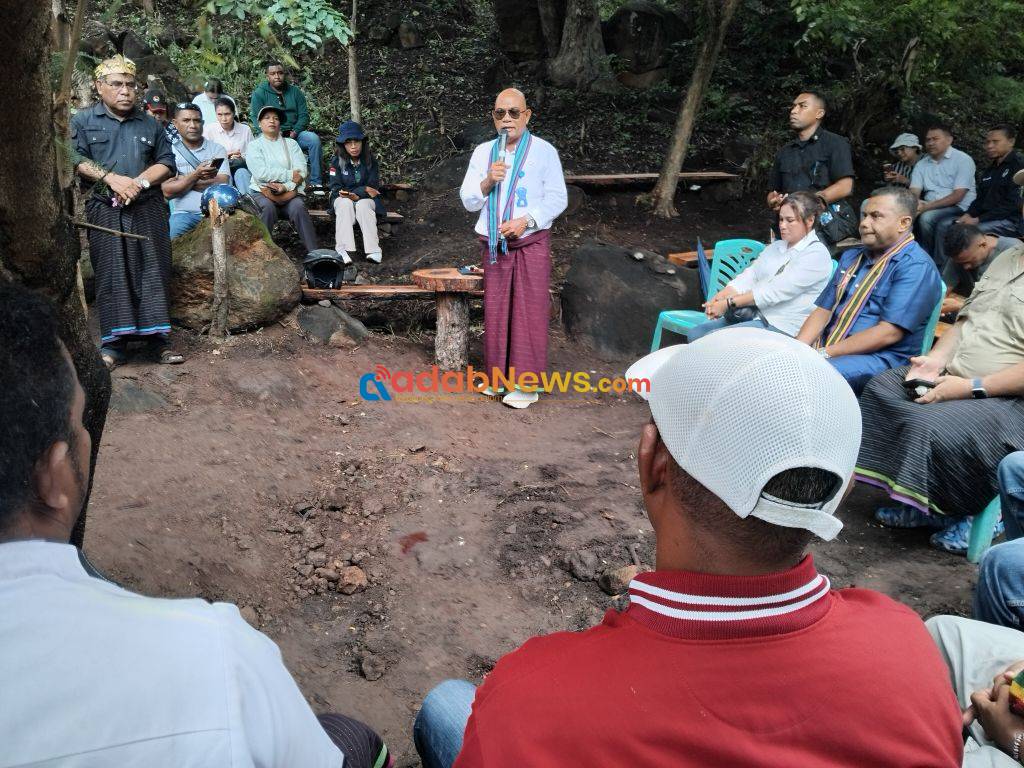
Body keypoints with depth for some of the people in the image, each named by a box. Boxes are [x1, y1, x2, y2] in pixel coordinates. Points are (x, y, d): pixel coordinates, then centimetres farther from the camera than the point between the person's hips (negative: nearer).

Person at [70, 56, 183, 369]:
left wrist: (140, 181, -8)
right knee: (112, 274, -3)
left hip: (148, 209, 2)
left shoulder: (150, 124, 15)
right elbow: (75, 160, -3)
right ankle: (114, 343, -1)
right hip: (104, 211, -2)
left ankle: (158, 337, 3)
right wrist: (111, 178, -15)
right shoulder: (82, 121, 8)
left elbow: (167, 163, 9)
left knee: (152, 271, -1)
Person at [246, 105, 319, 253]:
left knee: (298, 207, -31)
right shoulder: (254, 145, 11)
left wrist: (285, 186, -14)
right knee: (268, 208, -35)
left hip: (290, 191, 1)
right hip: (262, 191, -1)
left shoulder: (291, 144, 18)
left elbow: (301, 171, 3)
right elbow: (261, 173, -6)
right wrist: (289, 175, -9)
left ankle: (313, 252, -35)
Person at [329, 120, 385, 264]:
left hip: (365, 200, 0)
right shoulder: (337, 161, -5)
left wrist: (356, 194, -25)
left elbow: (373, 186, -6)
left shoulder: (371, 160, -3)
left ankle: (373, 250, -43)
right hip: (342, 199, 0)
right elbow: (335, 188, -9)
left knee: (363, 205, -33)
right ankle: (343, 249, -46)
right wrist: (364, 190, -21)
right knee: (345, 204, -34)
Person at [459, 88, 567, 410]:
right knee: (495, 311, 6)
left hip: (531, 242, -4)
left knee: (529, 312, -5)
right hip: (494, 244, 4)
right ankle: (498, 376, 17)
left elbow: (557, 199, -4)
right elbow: (469, 201, 8)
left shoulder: (544, 151, -2)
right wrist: (487, 181, -12)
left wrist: (526, 221, -17)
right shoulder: (482, 152, 10)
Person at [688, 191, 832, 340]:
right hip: (753, 314, 8)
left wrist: (729, 303, -18)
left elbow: (775, 291, -17)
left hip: (782, 328, -8)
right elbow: (749, 275, 7)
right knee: (696, 333, -6)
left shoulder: (817, 254, -8)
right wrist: (719, 297, -12)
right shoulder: (777, 246, 19)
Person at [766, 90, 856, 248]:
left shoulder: (835, 143, 7)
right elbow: (772, 192, 24)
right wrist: (774, 202, -1)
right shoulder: (785, 152, 23)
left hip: (829, 217, -4)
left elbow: (845, 186, -5)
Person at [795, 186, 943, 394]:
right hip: (824, 350, 8)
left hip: (881, 358, -7)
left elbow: (888, 333, -17)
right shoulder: (851, 257, 21)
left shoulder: (916, 267, -7)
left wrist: (825, 353, -18)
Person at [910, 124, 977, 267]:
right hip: (930, 209, 5)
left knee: (926, 217, -33)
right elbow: (913, 193, 4)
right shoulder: (922, 164, 14)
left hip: (959, 207, -5)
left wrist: (927, 206, -25)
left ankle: (938, 265, -18)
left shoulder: (963, 159, -4)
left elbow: (958, 196, -14)